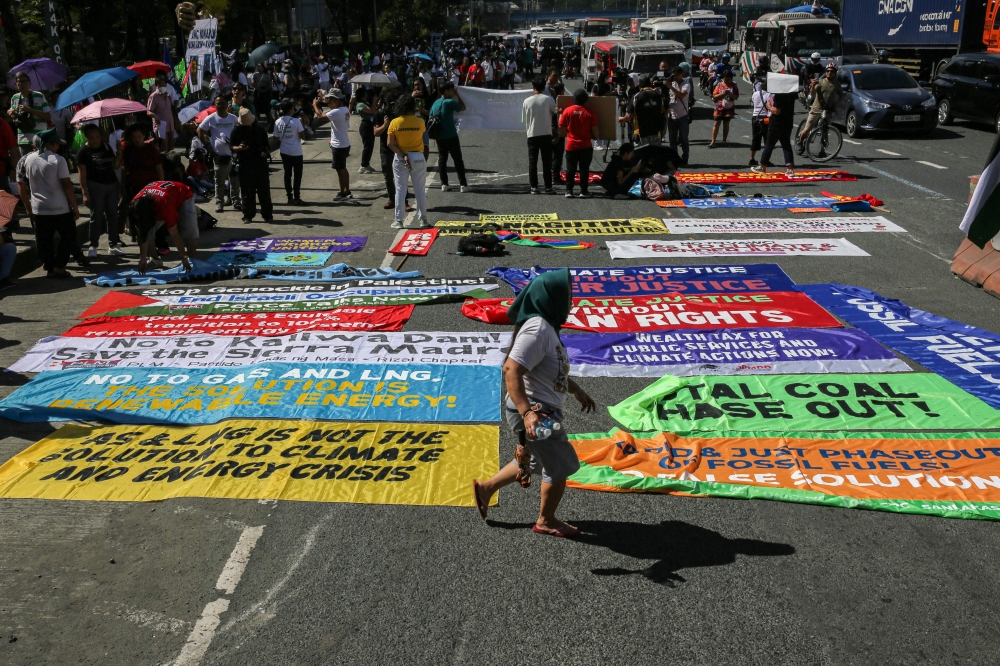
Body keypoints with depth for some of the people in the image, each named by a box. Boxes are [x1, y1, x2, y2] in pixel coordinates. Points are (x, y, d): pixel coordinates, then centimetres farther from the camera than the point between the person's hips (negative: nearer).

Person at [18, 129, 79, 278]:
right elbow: (67, 185, -14)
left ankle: (49, 265, 15)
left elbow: (21, 184, 9)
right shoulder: (58, 160, -11)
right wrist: (75, 207, -8)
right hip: (60, 209, -4)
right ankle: (58, 267, 2)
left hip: (38, 209, 5)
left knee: (44, 240, 12)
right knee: (68, 236, 9)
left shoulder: (28, 159, 4)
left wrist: (27, 205, 19)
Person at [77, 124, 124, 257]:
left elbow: (115, 165, 10)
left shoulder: (106, 147, 10)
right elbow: (82, 175, -8)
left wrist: (119, 153, -6)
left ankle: (113, 245, 15)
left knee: (113, 216, 7)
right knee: (96, 217, -1)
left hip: (112, 185, 5)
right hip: (95, 187, -5)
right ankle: (93, 246, 8)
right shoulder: (83, 152, -5)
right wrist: (85, 194, -14)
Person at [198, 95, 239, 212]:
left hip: (234, 153, 3)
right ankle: (219, 203, 11)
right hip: (219, 155, -2)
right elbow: (200, 131, 7)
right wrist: (208, 145, -1)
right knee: (219, 181, 3)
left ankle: (236, 202, 18)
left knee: (235, 180, 8)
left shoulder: (233, 118, 8)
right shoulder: (211, 119, 0)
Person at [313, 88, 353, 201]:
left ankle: (342, 194, 9)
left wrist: (315, 105, -10)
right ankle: (347, 192, 26)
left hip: (339, 146, -10)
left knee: (340, 169, 0)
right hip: (345, 144, 10)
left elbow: (320, 116, -26)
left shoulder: (336, 112, -23)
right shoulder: (345, 109, 6)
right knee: (343, 168, 18)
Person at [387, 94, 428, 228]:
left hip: (400, 158, 0)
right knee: (420, 190, 8)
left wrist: (403, 155, -13)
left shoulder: (394, 123, -7)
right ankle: (423, 219, 11)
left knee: (400, 190, 5)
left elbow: (390, 144, -12)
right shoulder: (419, 121, -7)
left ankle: (399, 221, 7)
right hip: (418, 157, 0)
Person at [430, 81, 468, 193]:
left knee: (442, 160, 11)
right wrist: (457, 95, 6)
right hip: (451, 137, -6)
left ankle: (444, 184, 8)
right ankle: (463, 184, 2)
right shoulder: (449, 102, -12)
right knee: (458, 160, 2)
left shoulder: (435, 104, 9)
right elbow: (463, 108, 0)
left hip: (440, 137, 6)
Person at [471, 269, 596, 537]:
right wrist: (527, 412, -37)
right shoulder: (537, 329, -24)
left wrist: (577, 391, 27)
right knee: (561, 465, 6)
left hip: (543, 410, 10)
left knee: (534, 461, 25)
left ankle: (486, 488, 36)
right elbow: (511, 370, -31)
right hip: (534, 412, -10)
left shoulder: (547, 327, 8)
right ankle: (546, 521, 27)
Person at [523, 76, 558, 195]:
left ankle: (534, 187, 6)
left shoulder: (527, 101, -1)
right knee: (547, 162, 3)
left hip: (532, 135, 1)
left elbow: (524, 120, 6)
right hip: (546, 134, -1)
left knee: (532, 162, 7)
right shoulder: (548, 99, -6)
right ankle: (548, 187, 3)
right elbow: (556, 111, 1)